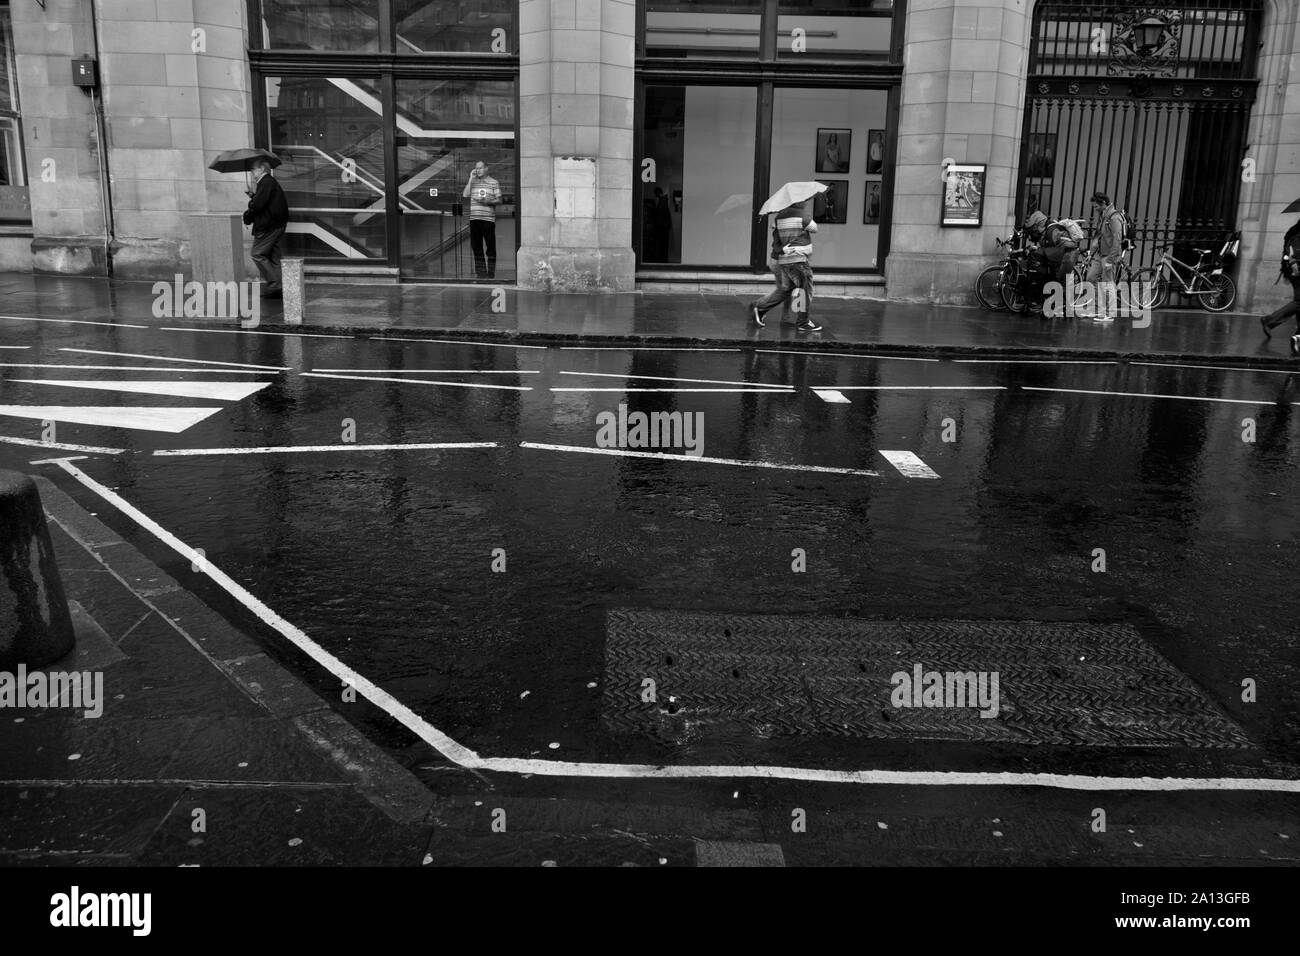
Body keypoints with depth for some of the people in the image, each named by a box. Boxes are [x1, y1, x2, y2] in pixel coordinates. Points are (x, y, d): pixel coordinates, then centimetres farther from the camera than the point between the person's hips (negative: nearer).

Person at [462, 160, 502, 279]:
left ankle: (491, 273, 3)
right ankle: (480, 273, 10)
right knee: (476, 247, 4)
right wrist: (471, 179, 1)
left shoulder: (494, 183, 6)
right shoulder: (472, 182, 16)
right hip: (474, 219, 3)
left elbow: (499, 200, 4)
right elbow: (465, 195, 2)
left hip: (488, 219, -3)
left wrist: (487, 201, -14)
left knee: (490, 247, -2)